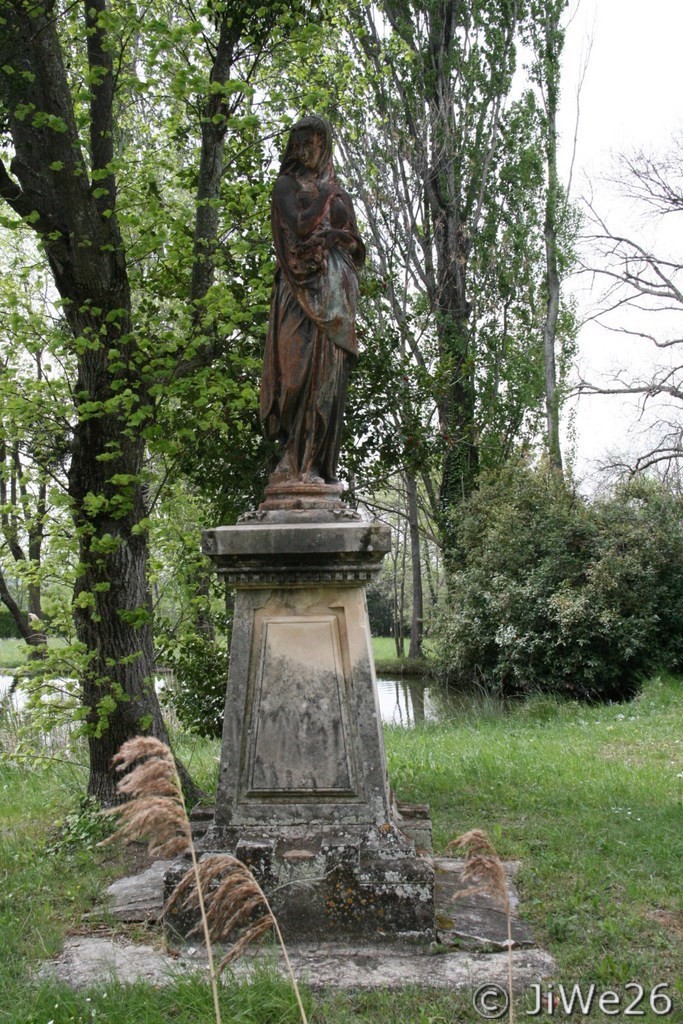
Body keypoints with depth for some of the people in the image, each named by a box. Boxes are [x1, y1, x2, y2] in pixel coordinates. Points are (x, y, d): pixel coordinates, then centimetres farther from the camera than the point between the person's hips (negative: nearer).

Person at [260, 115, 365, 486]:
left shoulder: (339, 193, 23)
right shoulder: (287, 185, 8)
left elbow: (356, 245, 16)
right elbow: (298, 225, -10)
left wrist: (333, 234, -2)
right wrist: (327, 197, 0)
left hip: (334, 293, 5)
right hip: (301, 291, -5)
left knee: (329, 375, -4)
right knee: (301, 368, -15)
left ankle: (315, 464, -5)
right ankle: (293, 462, -17)